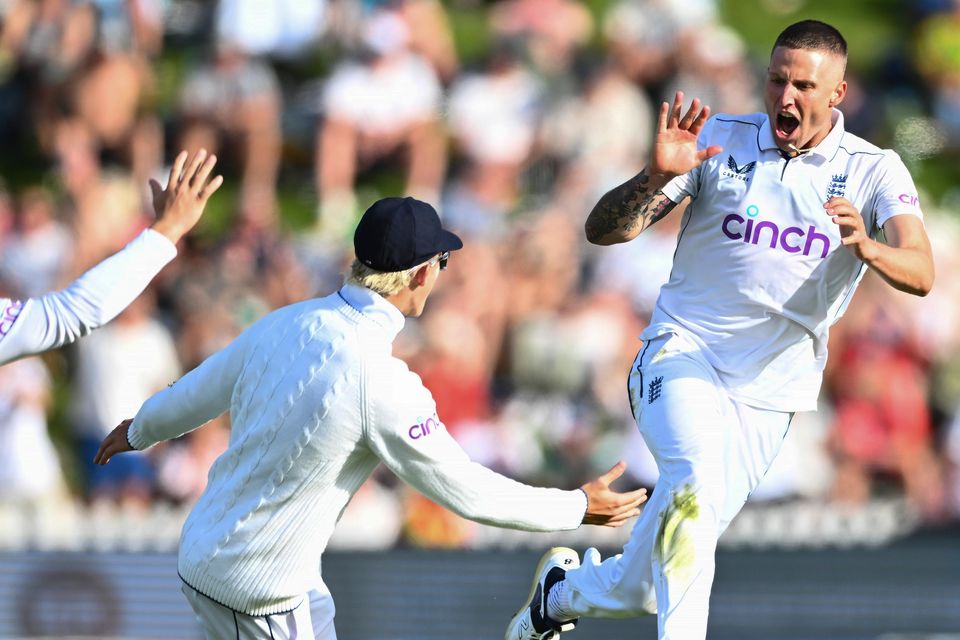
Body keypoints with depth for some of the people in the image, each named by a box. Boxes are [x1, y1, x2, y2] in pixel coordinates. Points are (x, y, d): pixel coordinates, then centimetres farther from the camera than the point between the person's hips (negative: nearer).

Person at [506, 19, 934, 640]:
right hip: (682, 356, -1)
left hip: (767, 395, 2)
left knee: (644, 588, 4)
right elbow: (604, 230, -6)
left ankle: (564, 590, 35)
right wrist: (657, 176, -26)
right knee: (697, 478, -35)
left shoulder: (874, 170, -2)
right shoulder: (720, 140, -2)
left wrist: (868, 248, -41)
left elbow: (921, 273, -19)